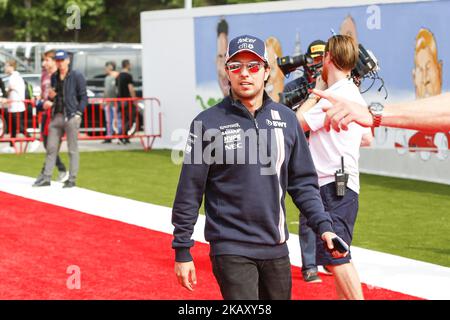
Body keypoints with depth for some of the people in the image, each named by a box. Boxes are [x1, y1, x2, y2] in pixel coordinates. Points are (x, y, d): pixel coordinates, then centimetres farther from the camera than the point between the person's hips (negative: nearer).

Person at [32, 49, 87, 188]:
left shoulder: (76, 76, -3)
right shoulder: (54, 77, 15)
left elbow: (83, 97, -3)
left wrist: (78, 113, -12)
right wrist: (50, 99, 1)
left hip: (71, 117, -6)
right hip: (56, 116, 6)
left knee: (73, 150, -1)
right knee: (51, 148, 6)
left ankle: (72, 179, 3)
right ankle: (46, 177, 10)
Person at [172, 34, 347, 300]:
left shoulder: (286, 119, 6)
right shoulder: (208, 123, -5)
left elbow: (303, 183, 11)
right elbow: (189, 192, -3)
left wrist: (323, 226, -1)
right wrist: (182, 250, -3)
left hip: (276, 248, 5)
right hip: (231, 250, -5)